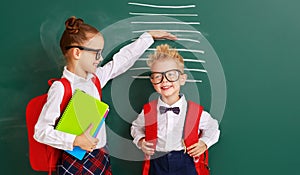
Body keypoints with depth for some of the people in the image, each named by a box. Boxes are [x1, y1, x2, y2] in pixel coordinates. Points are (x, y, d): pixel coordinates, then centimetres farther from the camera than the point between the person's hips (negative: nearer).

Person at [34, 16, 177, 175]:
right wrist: (75, 141, -27)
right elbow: (41, 131, -17)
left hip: (101, 157, 7)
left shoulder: (94, 78, 5)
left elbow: (122, 60, 17)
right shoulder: (60, 88, -16)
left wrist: (149, 36, 25)